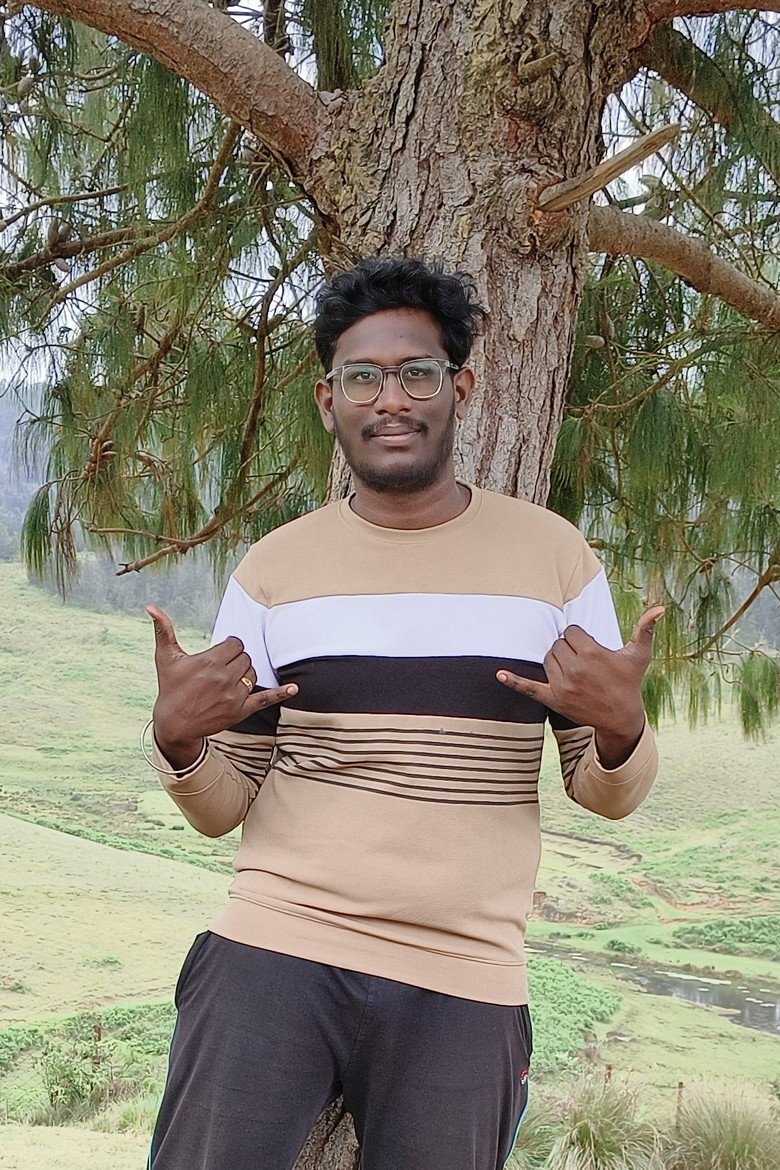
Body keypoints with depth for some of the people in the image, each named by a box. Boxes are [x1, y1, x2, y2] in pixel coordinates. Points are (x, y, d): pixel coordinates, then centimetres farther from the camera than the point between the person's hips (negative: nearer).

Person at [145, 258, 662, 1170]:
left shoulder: (553, 554, 2)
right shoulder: (273, 567, 3)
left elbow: (606, 793, 7)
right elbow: (221, 808, 5)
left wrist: (619, 730, -16)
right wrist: (178, 741, -17)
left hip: (466, 990, 0)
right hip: (273, 957, 0)